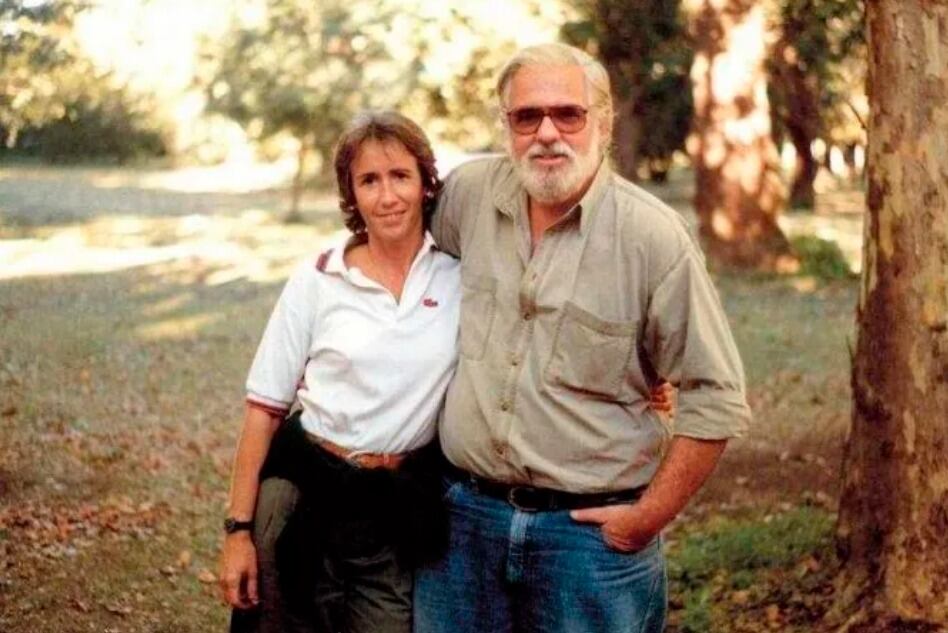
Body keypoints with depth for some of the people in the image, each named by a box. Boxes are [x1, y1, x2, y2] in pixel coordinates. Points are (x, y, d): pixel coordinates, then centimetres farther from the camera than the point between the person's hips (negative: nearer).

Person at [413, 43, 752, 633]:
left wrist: (650, 517, -8)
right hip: (464, 514, 4)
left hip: (593, 529, -3)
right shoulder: (469, 193, -1)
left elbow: (716, 399, -8)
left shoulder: (654, 236, -12)